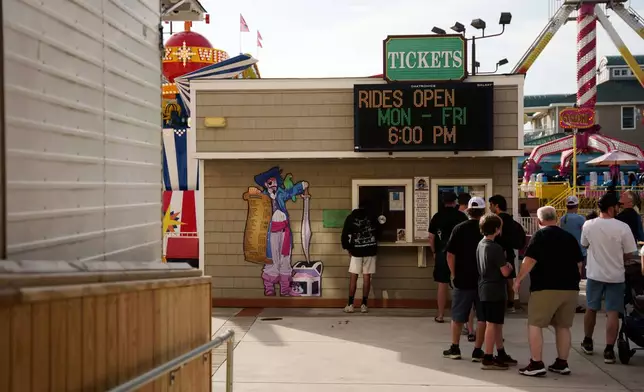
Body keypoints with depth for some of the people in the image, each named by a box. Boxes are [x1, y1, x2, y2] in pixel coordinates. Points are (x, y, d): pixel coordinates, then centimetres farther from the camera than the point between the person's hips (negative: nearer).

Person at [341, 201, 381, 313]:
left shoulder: (350, 217, 2)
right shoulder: (372, 217, 3)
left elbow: (345, 234, -2)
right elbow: (378, 232, 10)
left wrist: (347, 248, 9)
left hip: (356, 251, 0)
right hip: (370, 250, 0)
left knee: (353, 277, 4)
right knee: (366, 277, 2)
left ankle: (350, 305, 0)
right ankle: (364, 305, 1)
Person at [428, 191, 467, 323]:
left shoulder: (437, 217, 0)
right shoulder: (462, 216, -4)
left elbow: (431, 237, 2)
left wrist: (434, 252, 14)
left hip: (442, 254, 1)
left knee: (442, 284, 6)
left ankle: (440, 315, 10)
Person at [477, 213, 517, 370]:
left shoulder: (481, 244, 7)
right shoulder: (496, 248, -19)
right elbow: (505, 272, -17)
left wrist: (503, 263, 11)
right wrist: (509, 266, 2)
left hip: (485, 290, 9)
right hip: (495, 291, -9)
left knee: (497, 323, 17)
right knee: (492, 324, -3)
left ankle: (501, 354, 26)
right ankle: (488, 359, 0)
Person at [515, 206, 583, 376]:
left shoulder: (540, 236, -6)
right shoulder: (570, 237, 12)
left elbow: (529, 261, -15)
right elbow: (579, 264, 17)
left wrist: (518, 279, -5)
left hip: (545, 288, -6)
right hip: (570, 288, 6)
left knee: (535, 325, 0)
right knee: (563, 326, 14)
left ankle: (536, 364, -6)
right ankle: (562, 363, 16)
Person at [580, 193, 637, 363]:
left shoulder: (588, 225, -7)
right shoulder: (623, 227, -17)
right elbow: (628, 253, -9)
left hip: (594, 274, 3)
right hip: (615, 276, -3)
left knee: (591, 308, 19)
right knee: (613, 312, 2)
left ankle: (587, 342, 32)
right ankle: (609, 350, -1)